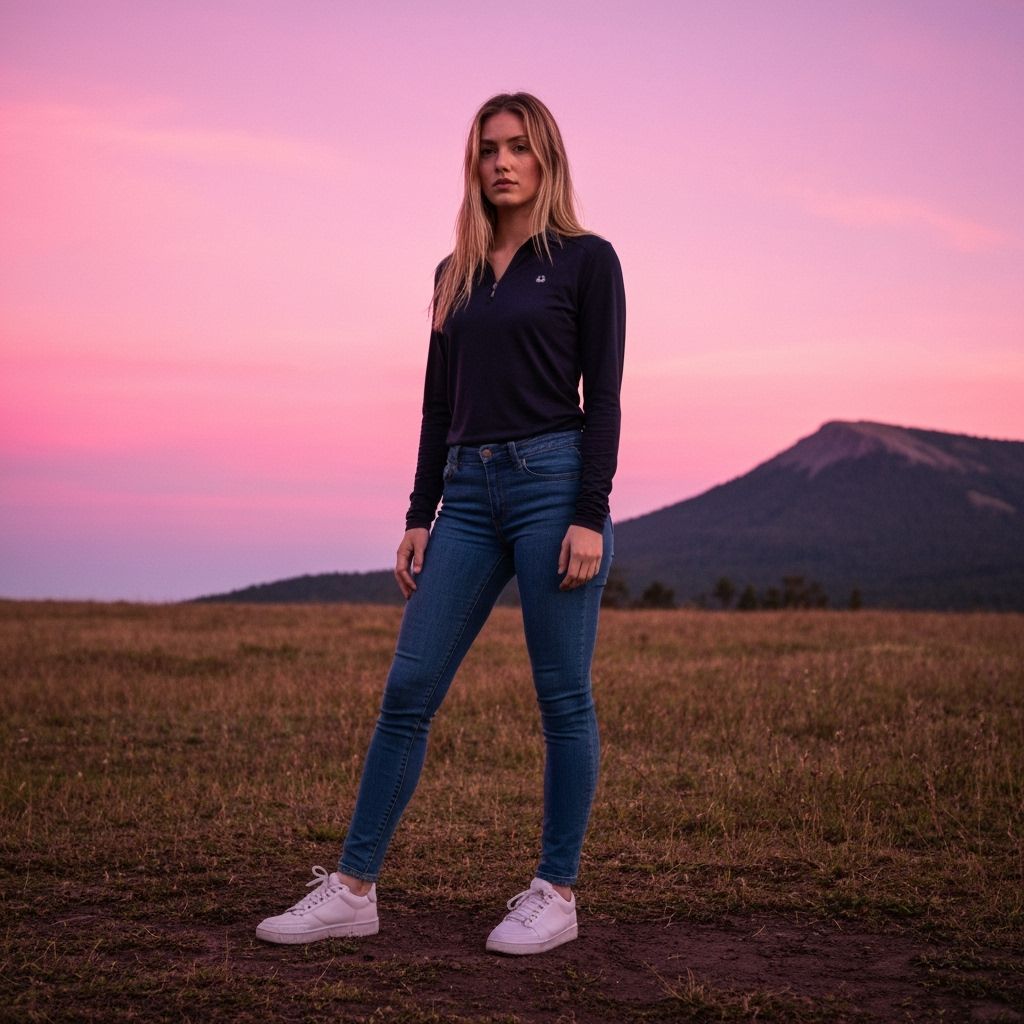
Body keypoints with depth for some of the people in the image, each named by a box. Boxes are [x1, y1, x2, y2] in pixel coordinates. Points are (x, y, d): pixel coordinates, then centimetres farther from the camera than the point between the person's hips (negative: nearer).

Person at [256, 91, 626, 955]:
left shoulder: (585, 259, 1)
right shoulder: (455, 273, 16)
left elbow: (603, 396, -6)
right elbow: (439, 401, 16)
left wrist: (589, 516, -13)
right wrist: (419, 517, 10)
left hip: (553, 480, -5)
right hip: (468, 494, 5)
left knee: (563, 697, 1)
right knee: (408, 689, 1)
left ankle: (556, 894, 12)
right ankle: (354, 889, 7)